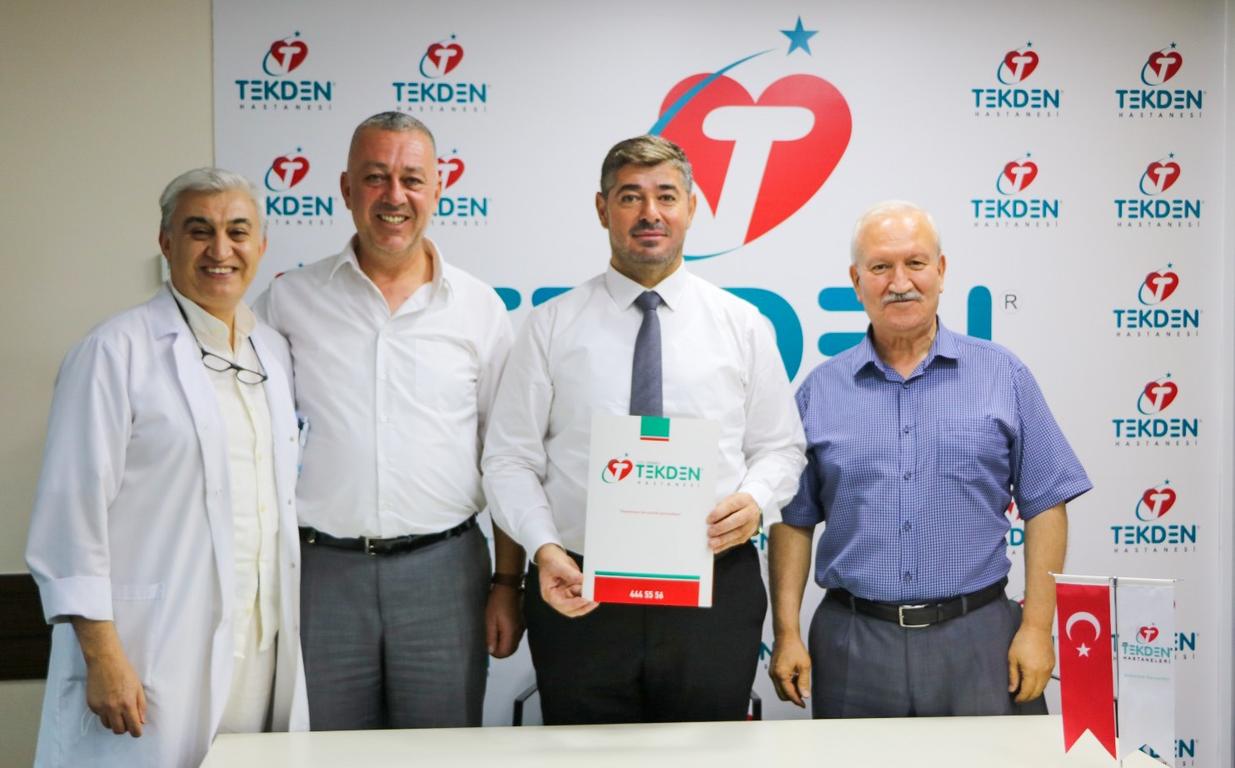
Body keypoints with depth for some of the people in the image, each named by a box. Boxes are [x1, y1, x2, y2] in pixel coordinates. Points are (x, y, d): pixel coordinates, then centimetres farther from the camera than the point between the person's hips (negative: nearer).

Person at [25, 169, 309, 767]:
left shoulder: (276, 352, 12)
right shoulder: (115, 352, -7)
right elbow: (73, 510, -10)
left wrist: (290, 632, 13)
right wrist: (102, 656, -14)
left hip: (264, 651, 6)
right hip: (155, 653, -5)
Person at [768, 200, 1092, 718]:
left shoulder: (1004, 377, 3)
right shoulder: (820, 391, 6)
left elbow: (1045, 506, 1)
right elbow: (793, 520, 6)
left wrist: (1037, 626, -5)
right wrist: (786, 633, 0)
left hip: (977, 637, -1)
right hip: (852, 645, 1)